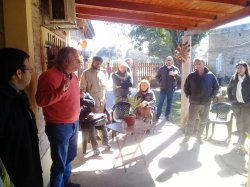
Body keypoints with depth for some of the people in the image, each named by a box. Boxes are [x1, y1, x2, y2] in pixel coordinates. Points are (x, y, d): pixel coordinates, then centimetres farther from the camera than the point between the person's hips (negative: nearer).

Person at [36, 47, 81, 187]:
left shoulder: (72, 75, 7)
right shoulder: (49, 76, -19)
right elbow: (41, 100, -25)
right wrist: (61, 90, -34)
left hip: (74, 123, 9)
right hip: (59, 126, -9)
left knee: (70, 155, 24)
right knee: (60, 162, 5)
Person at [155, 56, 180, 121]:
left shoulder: (176, 69, 4)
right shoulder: (162, 68, 2)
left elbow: (179, 77, -3)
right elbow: (157, 76, 9)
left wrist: (174, 74, -21)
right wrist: (161, 82, -4)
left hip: (171, 89, 1)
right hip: (163, 88, -1)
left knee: (169, 103, 8)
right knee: (160, 102, 0)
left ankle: (167, 115, 20)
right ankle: (157, 115, 6)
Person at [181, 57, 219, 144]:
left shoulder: (211, 75, -2)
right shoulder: (191, 76, -3)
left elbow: (216, 87, 6)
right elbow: (186, 87, 8)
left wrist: (211, 96, -1)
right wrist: (188, 95, -1)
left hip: (206, 103, 1)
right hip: (194, 103, -1)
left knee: (203, 121, 13)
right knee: (191, 121, 3)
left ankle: (199, 136, 30)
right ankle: (187, 136, 16)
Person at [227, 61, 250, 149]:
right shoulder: (234, 78, 2)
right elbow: (229, 89, 11)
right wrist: (231, 99, 3)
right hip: (236, 104, 4)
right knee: (238, 122, 14)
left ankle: (241, 139, 14)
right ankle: (241, 138, 31)